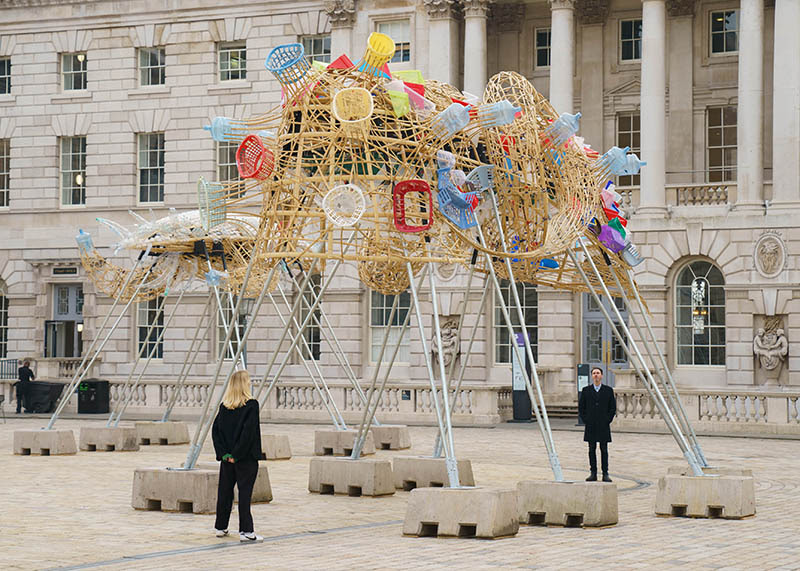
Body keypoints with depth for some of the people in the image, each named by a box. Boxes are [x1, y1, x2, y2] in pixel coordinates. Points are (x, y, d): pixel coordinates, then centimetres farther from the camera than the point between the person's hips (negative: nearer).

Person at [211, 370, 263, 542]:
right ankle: (246, 531, -5)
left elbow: (215, 430, 3)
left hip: (227, 458, 5)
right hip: (246, 458, -5)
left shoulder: (224, 406, 5)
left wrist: (224, 453, 1)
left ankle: (221, 528, 22)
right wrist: (237, 454, -12)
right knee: (245, 492, -3)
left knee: (224, 491, 13)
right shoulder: (251, 405, -10)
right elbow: (248, 431, -17)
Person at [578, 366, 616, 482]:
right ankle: (593, 474, 7)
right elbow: (581, 407, 9)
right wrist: (585, 420, 0)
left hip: (604, 425, -1)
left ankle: (605, 474, 3)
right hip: (590, 426, 1)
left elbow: (613, 407, 6)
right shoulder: (586, 390, 7)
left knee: (604, 450, 0)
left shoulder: (608, 390, 5)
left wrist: (607, 420, -3)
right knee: (592, 450, 3)